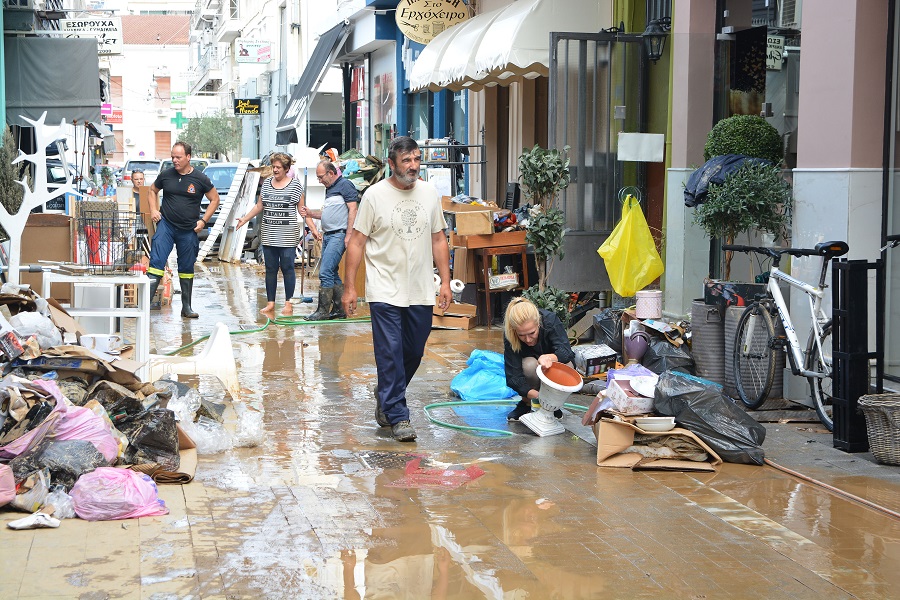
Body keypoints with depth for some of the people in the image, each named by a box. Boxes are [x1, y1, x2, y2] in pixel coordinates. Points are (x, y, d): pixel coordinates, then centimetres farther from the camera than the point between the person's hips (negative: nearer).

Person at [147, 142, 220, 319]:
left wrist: (203, 220, -2)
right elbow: (153, 190, 19)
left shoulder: (200, 179, -4)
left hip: (189, 230, 0)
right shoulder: (166, 175, 0)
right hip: (166, 225, 0)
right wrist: (154, 210, 3)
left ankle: (187, 307, 21)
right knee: (156, 262, -15)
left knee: (187, 269, 10)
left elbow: (215, 199, 7)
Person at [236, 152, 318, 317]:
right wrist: (245, 219, 11)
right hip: (268, 235, 4)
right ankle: (270, 303, 13)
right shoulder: (267, 183, 11)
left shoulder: (295, 185, -2)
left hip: (287, 236, -4)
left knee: (287, 268, -1)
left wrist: (313, 228, -9)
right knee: (270, 269, 7)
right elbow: (259, 206, 19)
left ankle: (288, 303, 7)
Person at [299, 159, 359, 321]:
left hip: (339, 234, -10)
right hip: (328, 235, 10)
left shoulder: (345, 185, -8)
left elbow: (353, 210, -14)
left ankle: (323, 310, -10)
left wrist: (348, 235, -19)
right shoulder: (329, 189, 20)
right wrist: (310, 213, 13)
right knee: (332, 273, 11)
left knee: (325, 272, -14)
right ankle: (339, 309, 17)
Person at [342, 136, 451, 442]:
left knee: (414, 353, 12)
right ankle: (398, 416, 2)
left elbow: (438, 240, 13)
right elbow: (357, 242, -4)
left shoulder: (429, 193, 6)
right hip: (385, 291, -4)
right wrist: (350, 287, -8)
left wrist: (445, 281, 7)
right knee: (390, 354, -6)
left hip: (421, 292, 5)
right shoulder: (375, 195, -6)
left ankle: (385, 394, 36)